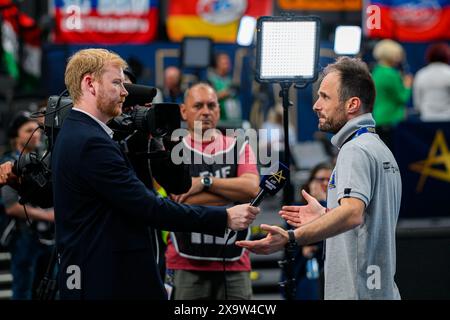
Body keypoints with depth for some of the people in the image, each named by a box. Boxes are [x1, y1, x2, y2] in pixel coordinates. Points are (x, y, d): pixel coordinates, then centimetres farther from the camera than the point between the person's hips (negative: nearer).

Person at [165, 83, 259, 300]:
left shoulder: (239, 147, 13)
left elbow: (252, 189, -6)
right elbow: (183, 200, -10)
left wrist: (205, 182, -11)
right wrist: (234, 191, -6)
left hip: (234, 264, 2)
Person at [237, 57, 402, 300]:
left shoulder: (355, 151, -15)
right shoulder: (382, 150, 18)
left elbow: (352, 214, -32)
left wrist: (291, 238, -40)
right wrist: (325, 215, 30)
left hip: (356, 292, -10)